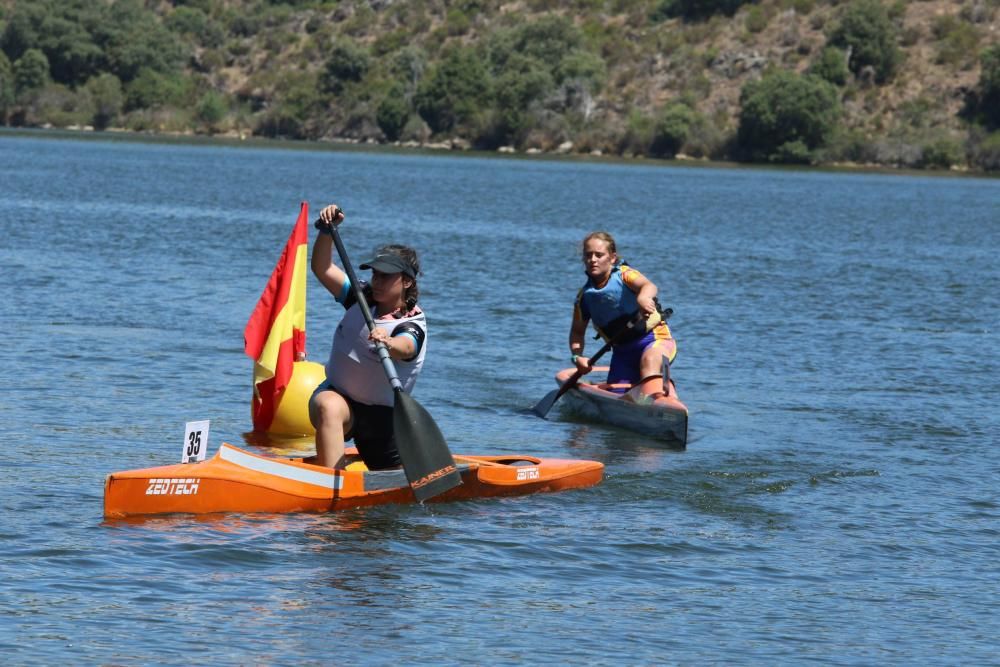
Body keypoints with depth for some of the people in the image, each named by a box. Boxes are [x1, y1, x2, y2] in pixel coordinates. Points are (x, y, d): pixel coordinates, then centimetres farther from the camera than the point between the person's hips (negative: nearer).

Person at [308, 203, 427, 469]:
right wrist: (327, 230, -21)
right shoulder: (361, 298, -1)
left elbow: (404, 348, -42)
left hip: (382, 415, -1)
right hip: (337, 395, 1)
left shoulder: (413, 325, -17)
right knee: (329, 408, -37)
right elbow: (322, 268, -6)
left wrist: (388, 343, -65)